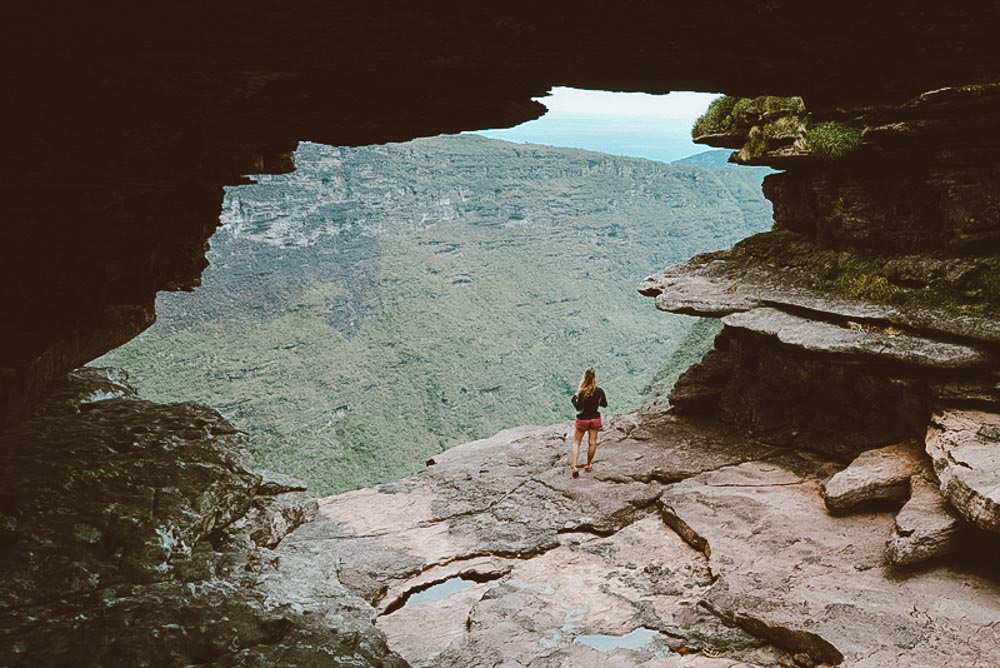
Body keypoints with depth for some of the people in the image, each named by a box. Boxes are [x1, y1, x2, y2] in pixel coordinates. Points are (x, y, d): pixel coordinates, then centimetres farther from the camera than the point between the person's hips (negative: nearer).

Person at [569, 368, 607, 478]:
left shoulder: (582, 392, -22)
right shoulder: (599, 391, -10)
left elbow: (579, 407, -20)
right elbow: (605, 404, 4)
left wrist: (574, 398, -6)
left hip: (583, 420, -3)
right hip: (595, 419, 3)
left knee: (576, 442, 8)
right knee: (592, 442, 15)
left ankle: (574, 466, -5)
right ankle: (588, 465, 29)